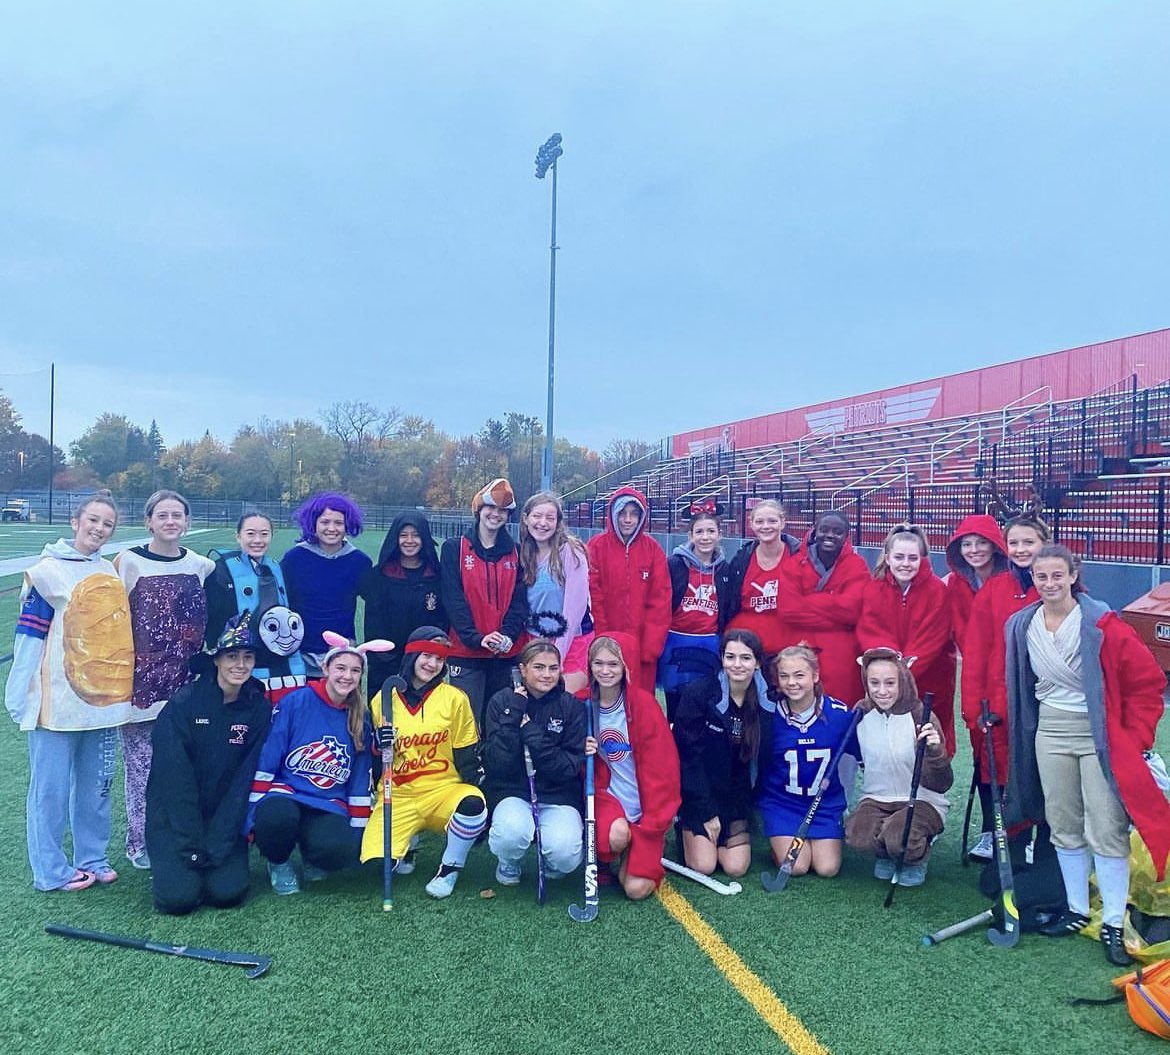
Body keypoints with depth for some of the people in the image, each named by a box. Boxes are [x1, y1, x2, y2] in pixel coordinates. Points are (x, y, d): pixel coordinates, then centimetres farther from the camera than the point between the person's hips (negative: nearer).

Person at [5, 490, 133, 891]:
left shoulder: (111, 572, 11)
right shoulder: (48, 571, -7)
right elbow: (30, 636, -10)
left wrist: (120, 688, 18)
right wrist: (19, 695, -12)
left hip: (103, 699, 6)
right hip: (57, 700, -5)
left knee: (96, 783, 14)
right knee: (52, 787, 4)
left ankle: (93, 859, 27)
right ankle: (51, 871, 17)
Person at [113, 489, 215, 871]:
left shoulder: (201, 565, 6)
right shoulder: (129, 561, -4)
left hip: (185, 682, 3)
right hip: (141, 679, -3)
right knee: (141, 764, 4)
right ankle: (139, 843, 19)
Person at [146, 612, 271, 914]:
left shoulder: (259, 708, -4)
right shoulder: (185, 701, -12)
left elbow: (245, 778, -6)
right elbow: (175, 778, -14)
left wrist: (215, 846, -12)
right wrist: (193, 847, -16)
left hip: (225, 817, 2)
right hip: (174, 817, -2)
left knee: (228, 893, -16)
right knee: (178, 896, -18)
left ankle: (215, 859, 17)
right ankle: (171, 865, 15)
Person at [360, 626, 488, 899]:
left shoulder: (454, 698, -1)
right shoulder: (383, 699, 4)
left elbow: (466, 757, 1)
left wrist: (478, 801, -10)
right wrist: (379, 745, -13)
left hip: (443, 789, -1)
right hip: (397, 796, 1)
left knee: (472, 804, -34)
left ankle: (449, 869, -4)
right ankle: (406, 841, 20)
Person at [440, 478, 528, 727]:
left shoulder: (515, 553, 10)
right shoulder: (454, 548, 3)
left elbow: (520, 601, 3)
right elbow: (453, 599, -5)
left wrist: (507, 635, -13)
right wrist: (476, 638, -16)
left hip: (506, 652, 3)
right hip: (467, 652, -2)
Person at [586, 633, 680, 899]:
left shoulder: (644, 704, -12)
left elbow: (660, 766, -11)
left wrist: (652, 822, -14)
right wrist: (582, 753, -16)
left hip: (644, 804, -1)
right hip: (607, 797, 1)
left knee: (637, 889, -12)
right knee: (616, 835, -32)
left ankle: (648, 844, 19)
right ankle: (615, 857, 4)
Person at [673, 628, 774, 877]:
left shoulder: (767, 702, -7)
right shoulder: (697, 692, -16)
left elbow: (763, 761, 1)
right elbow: (688, 756, -14)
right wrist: (707, 812, -13)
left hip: (738, 796, 3)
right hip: (698, 792, -3)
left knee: (736, 868, -7)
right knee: (703, 867, -11)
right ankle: (687, 833, 20)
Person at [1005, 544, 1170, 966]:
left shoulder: (1102, 624, -15)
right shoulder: (1022, 625, 0)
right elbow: (1017, 685, 14)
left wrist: (1135, 737, -8)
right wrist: (1009, 724, 10)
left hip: (1100, 734, -4)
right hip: (1049, 733, 5)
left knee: (1106, 831, -2)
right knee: (1063, 827, 13)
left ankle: (1113, 924, 12)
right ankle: (1077, 910, 28)